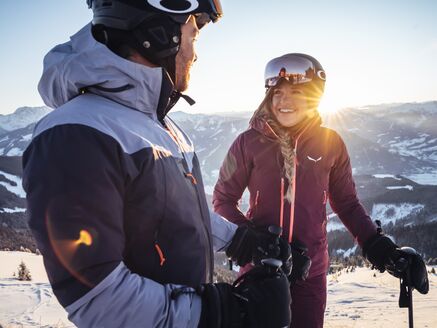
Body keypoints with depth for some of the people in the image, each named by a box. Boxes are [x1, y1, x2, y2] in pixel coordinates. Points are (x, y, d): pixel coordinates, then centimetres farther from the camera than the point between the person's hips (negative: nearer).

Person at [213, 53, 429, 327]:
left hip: (310, 270, 1)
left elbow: (347, 203, 8)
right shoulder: (250, 142, -6)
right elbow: (224, 200, -1)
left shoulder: (330, 143, -2)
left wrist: (375, 243, -6)